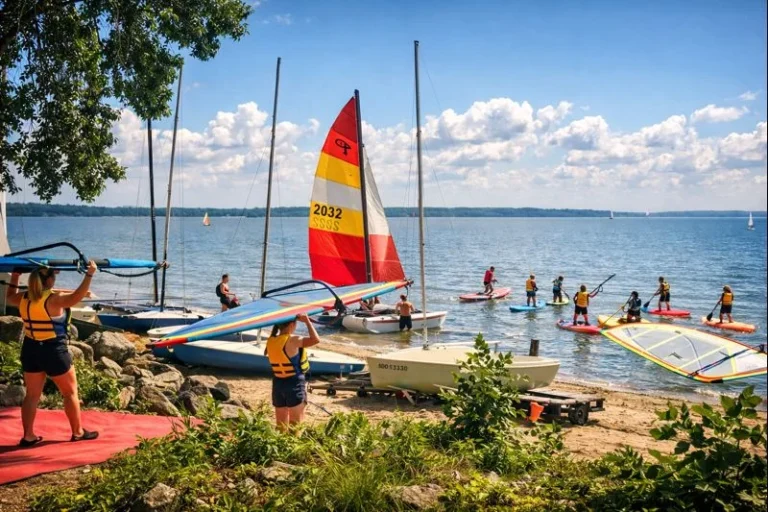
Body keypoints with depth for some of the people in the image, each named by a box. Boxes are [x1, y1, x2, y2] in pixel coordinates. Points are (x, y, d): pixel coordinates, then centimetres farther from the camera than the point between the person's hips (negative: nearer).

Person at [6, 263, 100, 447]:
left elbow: (9, 298, 24)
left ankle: (28, 436, 16)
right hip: (53, 351, -6)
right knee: (70, 392, 9)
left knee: (32, 395, 14)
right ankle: (78, 432, 17)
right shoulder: (53, 300, -20)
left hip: (30, 350, 7)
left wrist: (14, 277, 32)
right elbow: (75, 297, -36)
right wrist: (89, 275, -38)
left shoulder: (23, 298, 1)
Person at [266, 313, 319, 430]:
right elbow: (315, 340, -25)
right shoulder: (292, 340, -18)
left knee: (281, 425, 13)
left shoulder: (270, 341, 1)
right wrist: (307, 321, -15)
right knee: (297, 424, 1)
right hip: (294, 384, -6)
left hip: (277, 384, 6)